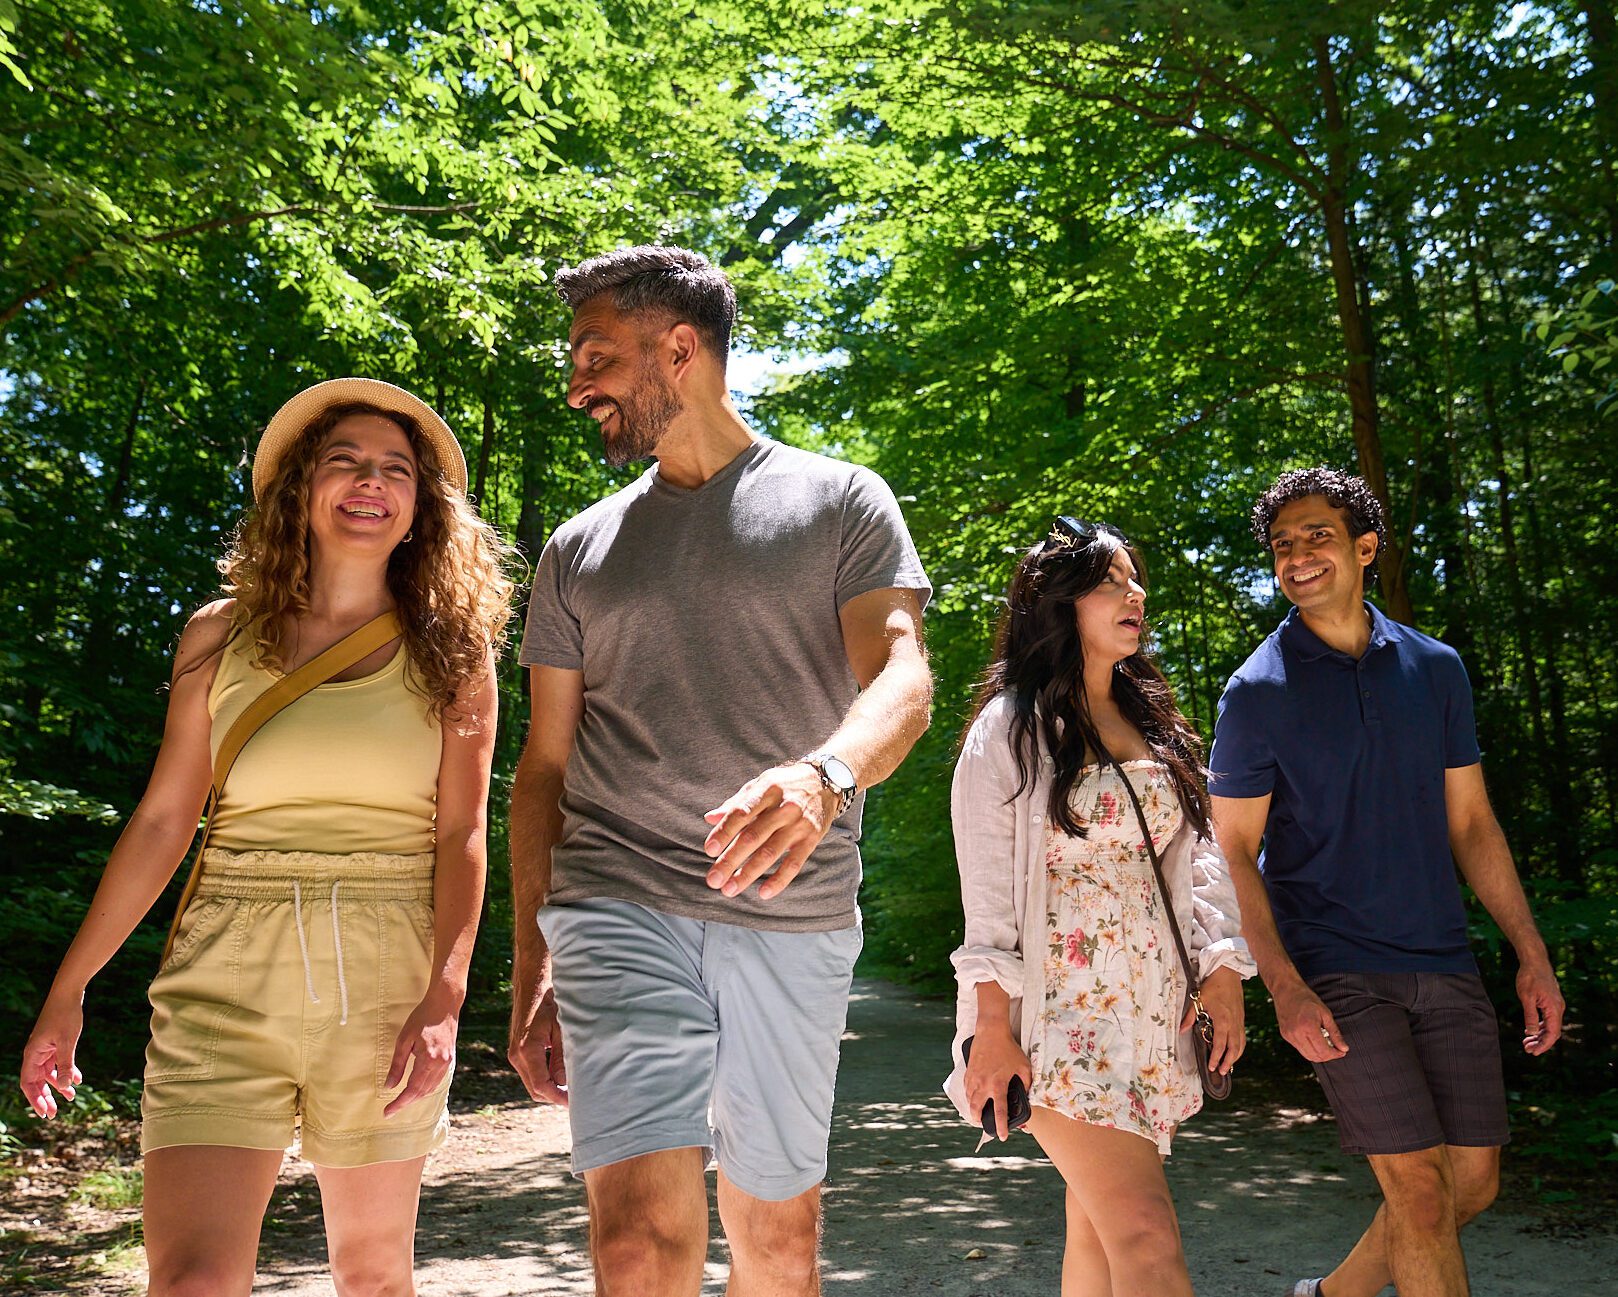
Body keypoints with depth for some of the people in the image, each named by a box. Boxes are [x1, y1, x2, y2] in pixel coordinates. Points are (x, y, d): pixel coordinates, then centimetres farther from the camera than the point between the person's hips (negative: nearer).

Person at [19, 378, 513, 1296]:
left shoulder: (451, 652, 4)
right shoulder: (221, 636, 7)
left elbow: (461, 834, -1)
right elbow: (162, 820, 9)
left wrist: (444, 999, -12)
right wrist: (69, 990, 9)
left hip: (384, 973, 0)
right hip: (229, 976, 1)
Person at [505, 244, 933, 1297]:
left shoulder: (839, 501, 5)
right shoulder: (580, 548, 14)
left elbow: (902, 677, -8)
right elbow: (546, 764, 14)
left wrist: (824, 776, -31)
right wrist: (531, 961, 8)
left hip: (796, 917, -1)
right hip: (618, 905, 1)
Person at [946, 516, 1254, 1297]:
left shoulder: (1158, 726, 16)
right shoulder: (1010, 728, -3)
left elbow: (1197, 858, 15)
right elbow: (986, 888, -7)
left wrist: (1223, 971, 3)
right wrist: (993, 1026, -11)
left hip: (1155, 1012, 6)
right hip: (1060, 1015, -6)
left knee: (1097, 1229, 10)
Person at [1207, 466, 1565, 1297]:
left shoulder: (1435, 668, 8)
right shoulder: (1258, 690, -5)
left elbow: (1471, 824, 13)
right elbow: (1234, 854, -5)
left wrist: (1533, 956, 8)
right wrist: (1284, 988, -16)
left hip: (1444, 965, 5)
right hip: (1335, 974, -5)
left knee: (1474, 1181, 10)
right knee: (1422, 1192, -6)